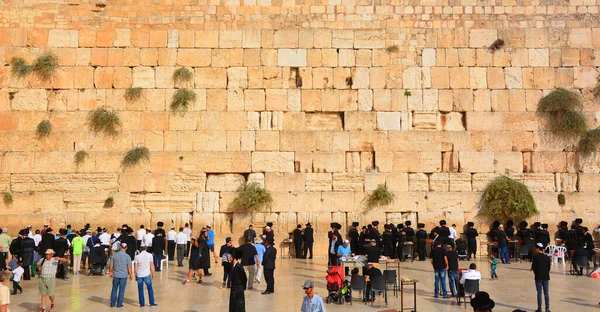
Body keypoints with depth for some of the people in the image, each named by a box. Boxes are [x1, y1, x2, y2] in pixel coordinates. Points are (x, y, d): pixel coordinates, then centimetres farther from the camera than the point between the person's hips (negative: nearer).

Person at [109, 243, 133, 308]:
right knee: (121, 290, 8)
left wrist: (110, 272, 17)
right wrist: (131, 275, 5)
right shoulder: (127, 256, -11)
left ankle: (112, 304, 18)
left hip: (116, 275, 2)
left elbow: (111, 265, 1)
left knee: (114, 289, 14)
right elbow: (129, 267, -8)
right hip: (124, 275, -2)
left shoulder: (114, 255, -5)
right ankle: (119, 304, 11)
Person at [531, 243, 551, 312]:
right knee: (546, 293, 7)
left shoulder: (535, 257, -10)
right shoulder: (547, 257, 2)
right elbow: (549, 267, 6)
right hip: (546, 277, 3)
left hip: (538, 277, -3)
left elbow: (533, 267, -7)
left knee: (539, 293, 2)